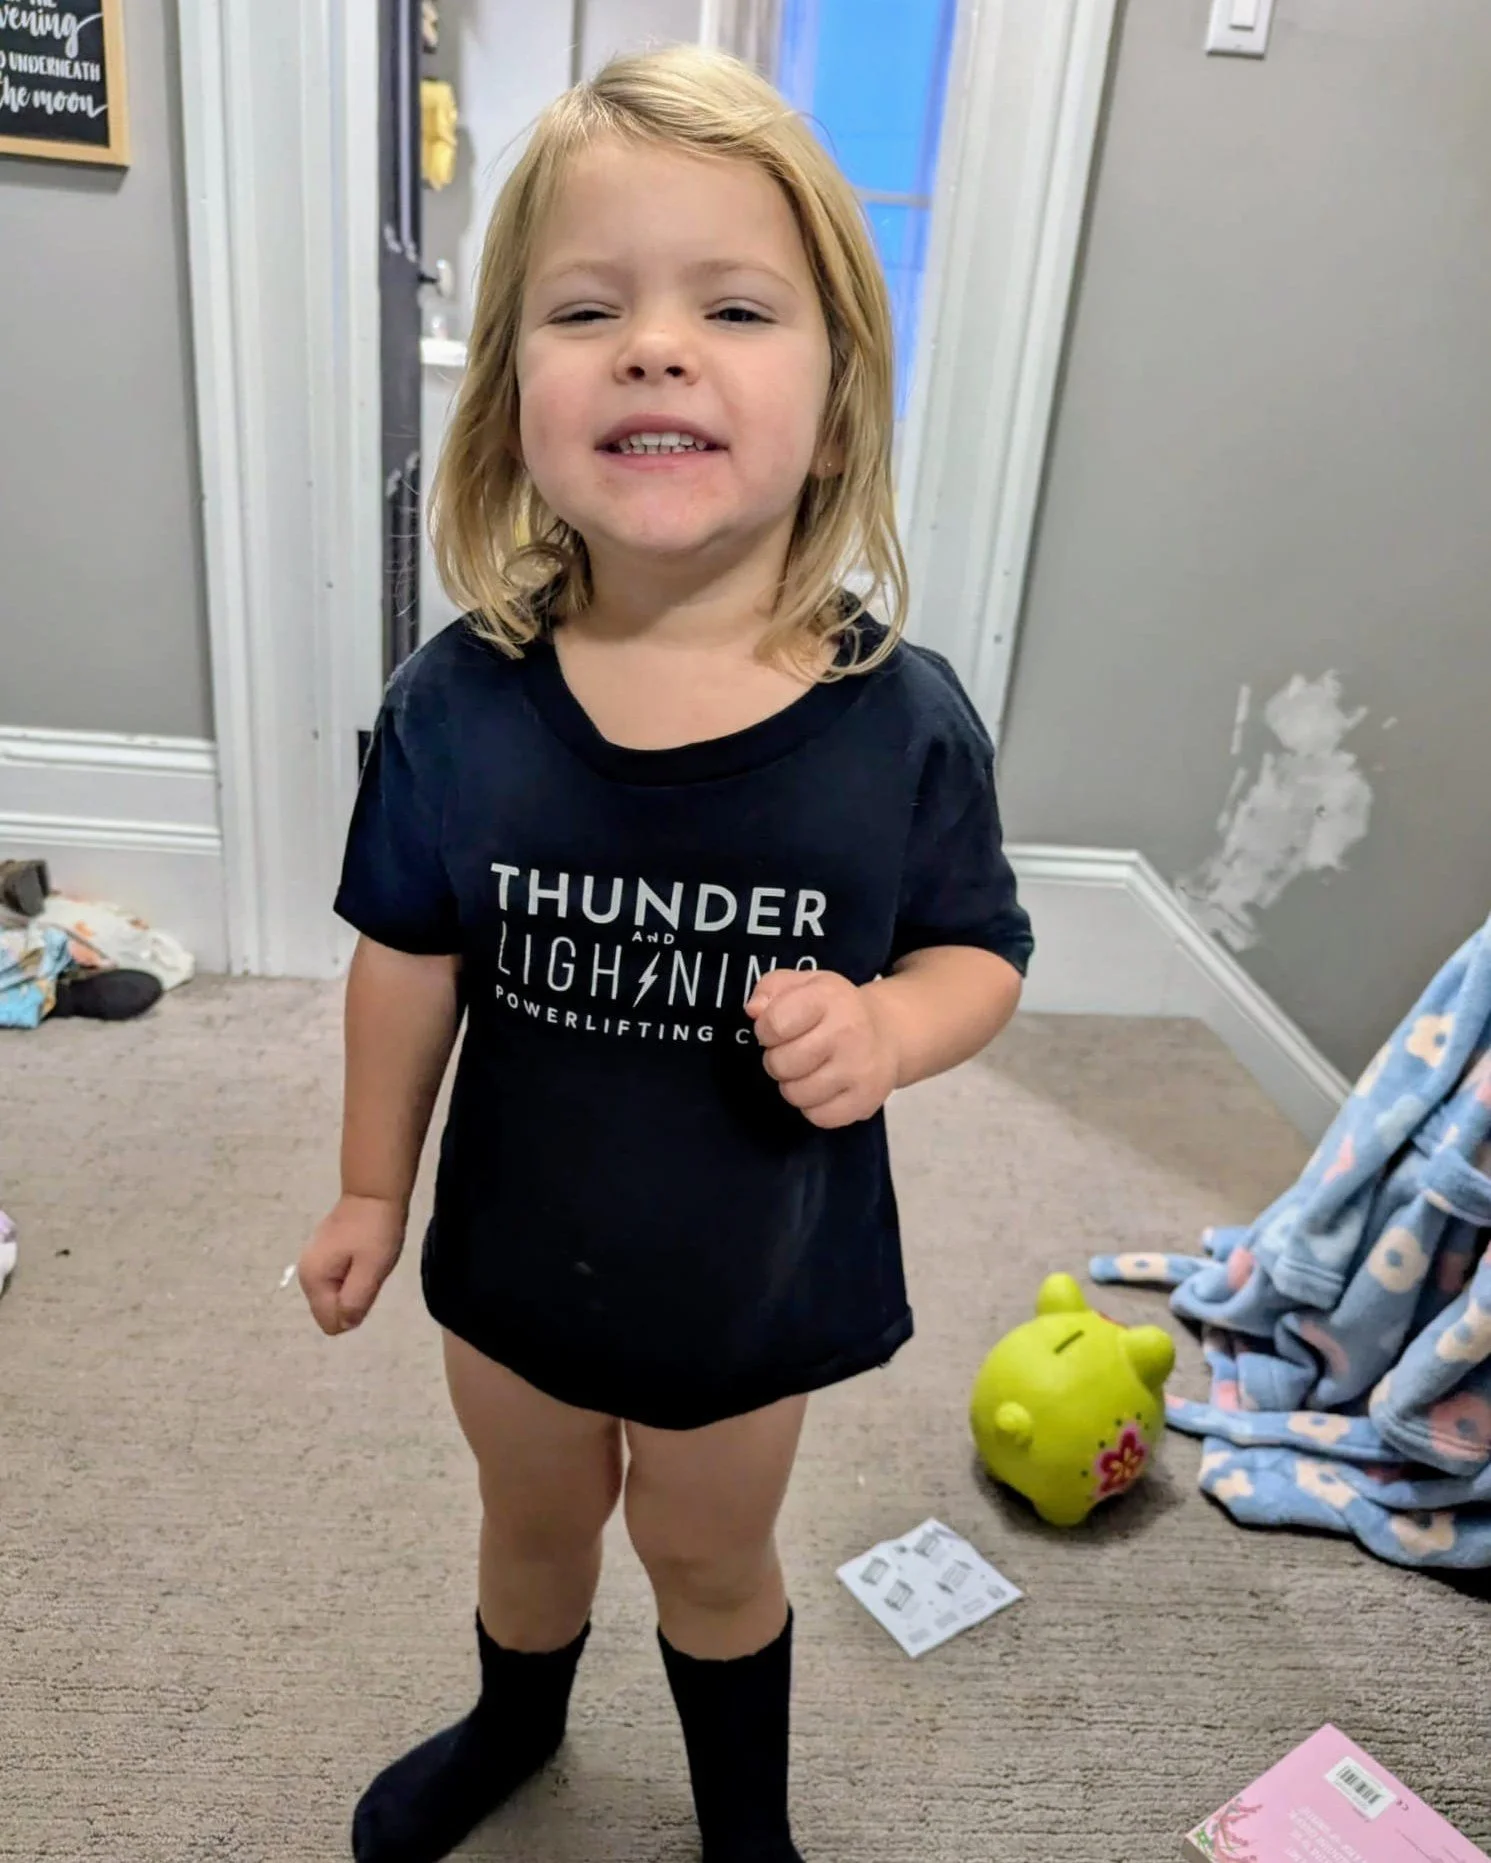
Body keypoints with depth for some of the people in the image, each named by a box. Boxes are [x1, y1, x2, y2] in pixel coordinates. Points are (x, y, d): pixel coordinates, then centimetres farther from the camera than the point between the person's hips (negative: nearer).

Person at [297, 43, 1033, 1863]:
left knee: (709, 1554, 25)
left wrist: (883, 1027, -29)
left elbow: (980, 947, -7)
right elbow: (409, 958, -5)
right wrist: (371, 1189, 5)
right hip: (514, 1253, 2)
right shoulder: (454, 707, -18)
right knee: (533, 1521, 29)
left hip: (756, 1276, -1)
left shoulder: (902, 722, -21)